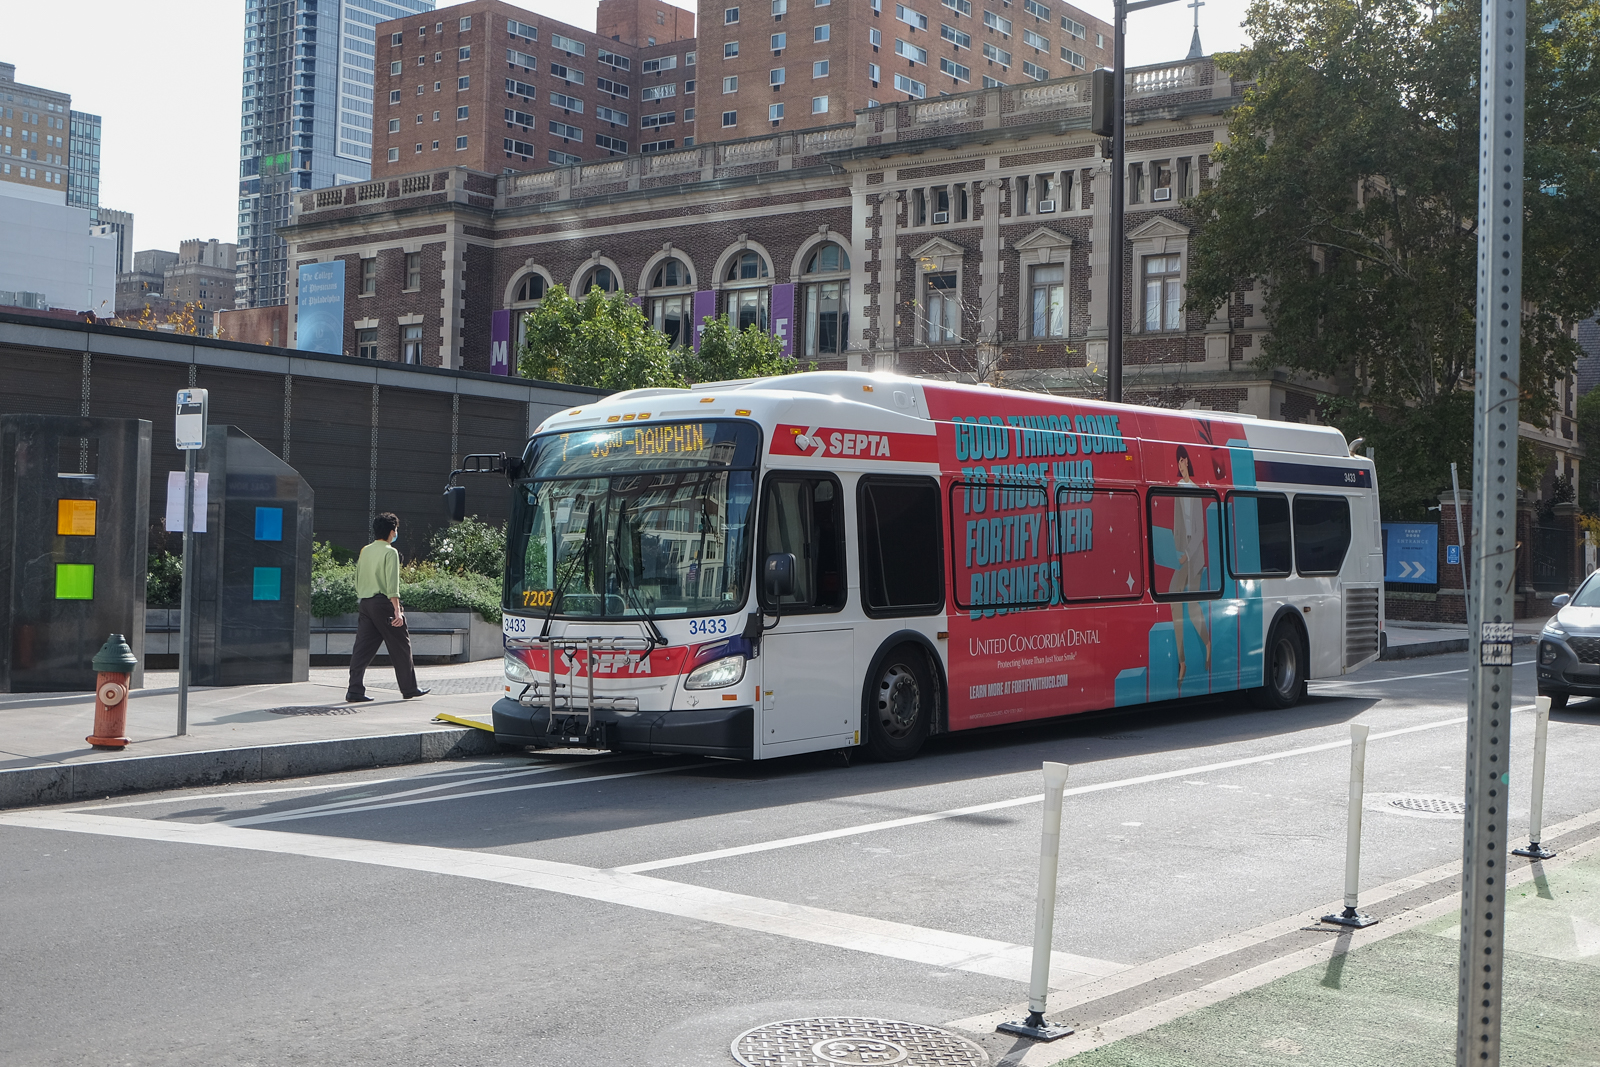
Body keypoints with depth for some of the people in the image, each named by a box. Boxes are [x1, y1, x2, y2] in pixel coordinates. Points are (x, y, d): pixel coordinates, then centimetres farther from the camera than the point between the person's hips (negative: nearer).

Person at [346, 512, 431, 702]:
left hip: (365, 603, 7)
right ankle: (409, 689, 16)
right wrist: (397, 610, -20)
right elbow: (392, 584, -17)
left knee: (363, 648, 2)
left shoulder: (365, 551, 13)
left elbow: (357, 581, 17)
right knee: (400, 647, 6)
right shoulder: (390, 552, -8)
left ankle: (355, 691, -6)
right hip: (384, 602, -7)